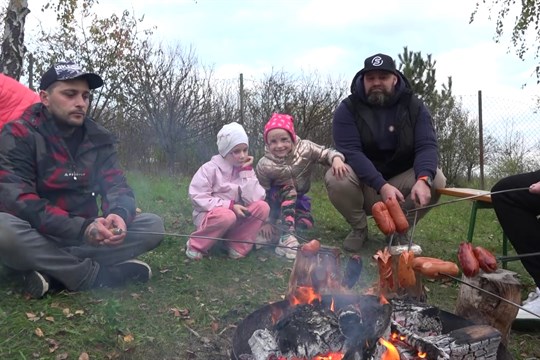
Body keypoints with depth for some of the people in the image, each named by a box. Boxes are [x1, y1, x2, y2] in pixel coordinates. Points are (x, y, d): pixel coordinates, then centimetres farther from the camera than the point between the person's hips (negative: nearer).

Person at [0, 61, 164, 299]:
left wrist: (119, 214, -29)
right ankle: (97, 275, -21)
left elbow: (116, 187, -2)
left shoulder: (99, 138, 5)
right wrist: (82, 227, -33)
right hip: (36, 239, -4)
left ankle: (54, 272, -22)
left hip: (84, 238, 4)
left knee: (153, 225, -14)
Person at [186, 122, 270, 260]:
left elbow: (254, 199, -12)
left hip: (236, 215, 4)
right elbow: (197, 197, -19)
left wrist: (246, 171, -16)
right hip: (209, 215, -4)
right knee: (226, 216, -38)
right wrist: (230, 206, -24)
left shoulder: (245, 169, 1)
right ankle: (196, 245, -13)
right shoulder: (210, 168, -12)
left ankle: (236, 245, -9)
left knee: (262, 207, -20)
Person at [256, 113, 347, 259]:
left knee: (306, 224, -21)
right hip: (275, 199, -2)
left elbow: (326, 153, -18)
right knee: (288, 186, -35)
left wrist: (337, 159, -42)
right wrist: (266, 222, -18)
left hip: (297, 199, 3)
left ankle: (280, 221, 7)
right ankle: (287, 236, -37)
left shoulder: (305, 149, -23)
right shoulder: (264, 166, -25)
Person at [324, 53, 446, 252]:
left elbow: (427, 146, -16)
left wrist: (423, 179, -38)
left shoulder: (414, 106, -4)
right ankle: (359, 228, -1)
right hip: (363, 185, -1)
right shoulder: (347, 109, -11)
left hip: (401, 181, 2)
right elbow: (350, 152, -23)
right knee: (335, 178, -32)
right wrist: (381, 186, -36)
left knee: (437, 179, -25)